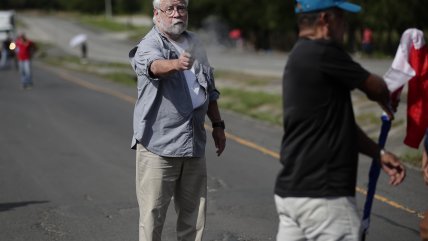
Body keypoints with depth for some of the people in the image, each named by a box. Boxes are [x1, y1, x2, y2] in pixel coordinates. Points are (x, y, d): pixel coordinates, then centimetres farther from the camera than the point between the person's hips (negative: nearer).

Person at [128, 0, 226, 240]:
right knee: (153, 213, -3)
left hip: (194, 142, 6)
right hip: (158, 144, -6)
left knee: (194, 213, 11)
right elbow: (154, 65, -34)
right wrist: (175, 64, -54)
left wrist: (218, 124, 21)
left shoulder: (195, 43, 14)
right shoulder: (149, 44, -9)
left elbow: (210, 89, 24)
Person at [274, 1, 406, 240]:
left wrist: (379, 153, 12)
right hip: (322, 195, -10)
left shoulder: (300, 56, 15)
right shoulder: (322, 53, -15)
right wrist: (388, 103, 21)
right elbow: (376, 88, -2)